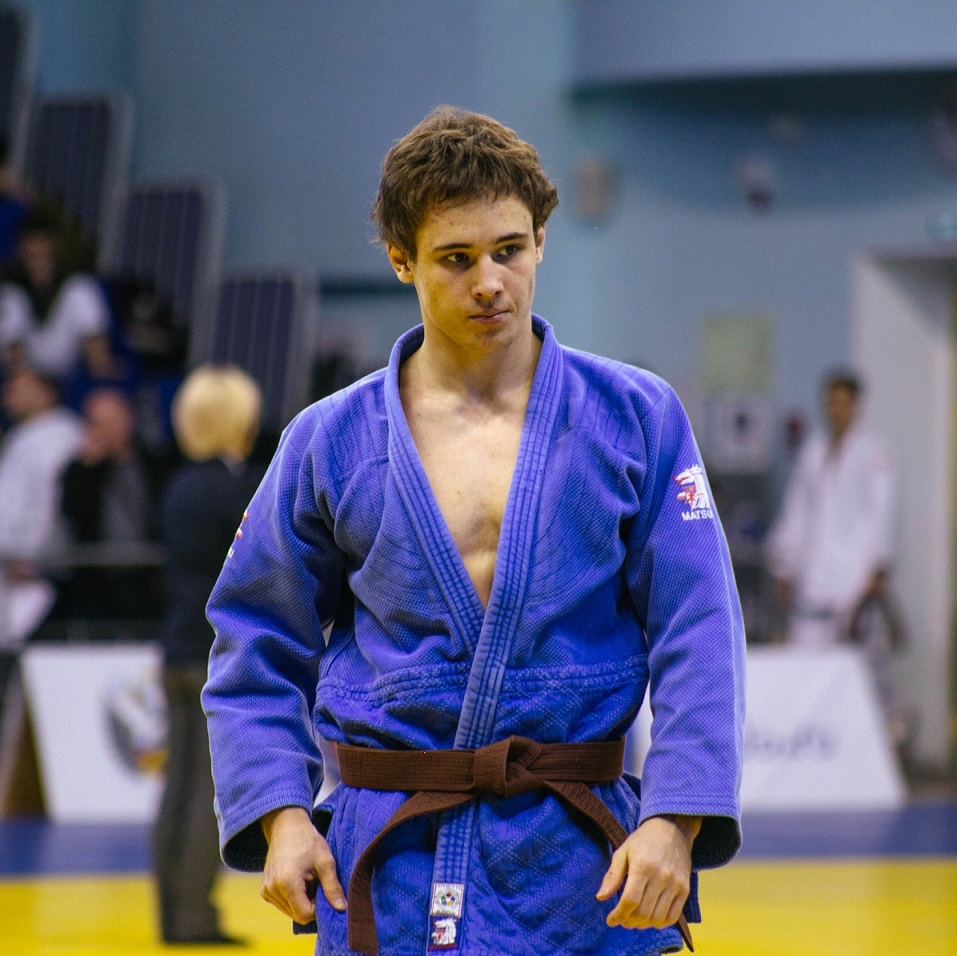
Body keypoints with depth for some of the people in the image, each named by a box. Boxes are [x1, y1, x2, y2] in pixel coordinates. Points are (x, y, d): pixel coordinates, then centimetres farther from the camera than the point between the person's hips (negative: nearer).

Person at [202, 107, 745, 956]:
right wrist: (278, 815, -2)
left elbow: (698, 636, -2)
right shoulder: (332, 443, 4)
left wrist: (675, 820, -13)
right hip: (389, 878, 1)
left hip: (580, 871, 0)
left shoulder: (635, 418, 1)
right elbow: (257, 652, 12)